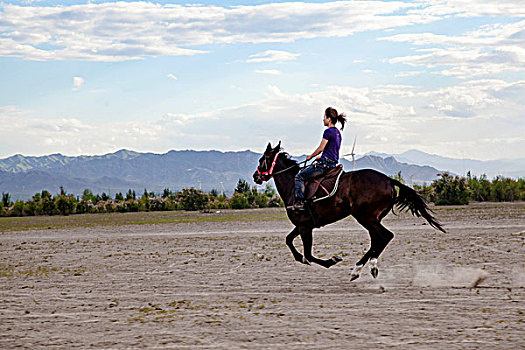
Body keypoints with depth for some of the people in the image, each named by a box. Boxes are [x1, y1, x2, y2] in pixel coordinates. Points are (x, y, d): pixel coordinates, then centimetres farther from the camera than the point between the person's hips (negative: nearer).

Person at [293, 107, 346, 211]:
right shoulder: (337, 132, 15)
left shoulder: (328, 131, -13)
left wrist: (310, 156, -1)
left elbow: (321, 148, -16)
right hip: (333, 163, 10)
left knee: (299, 177, -5)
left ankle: (299, 203, -13)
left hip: (325, 163, -10)